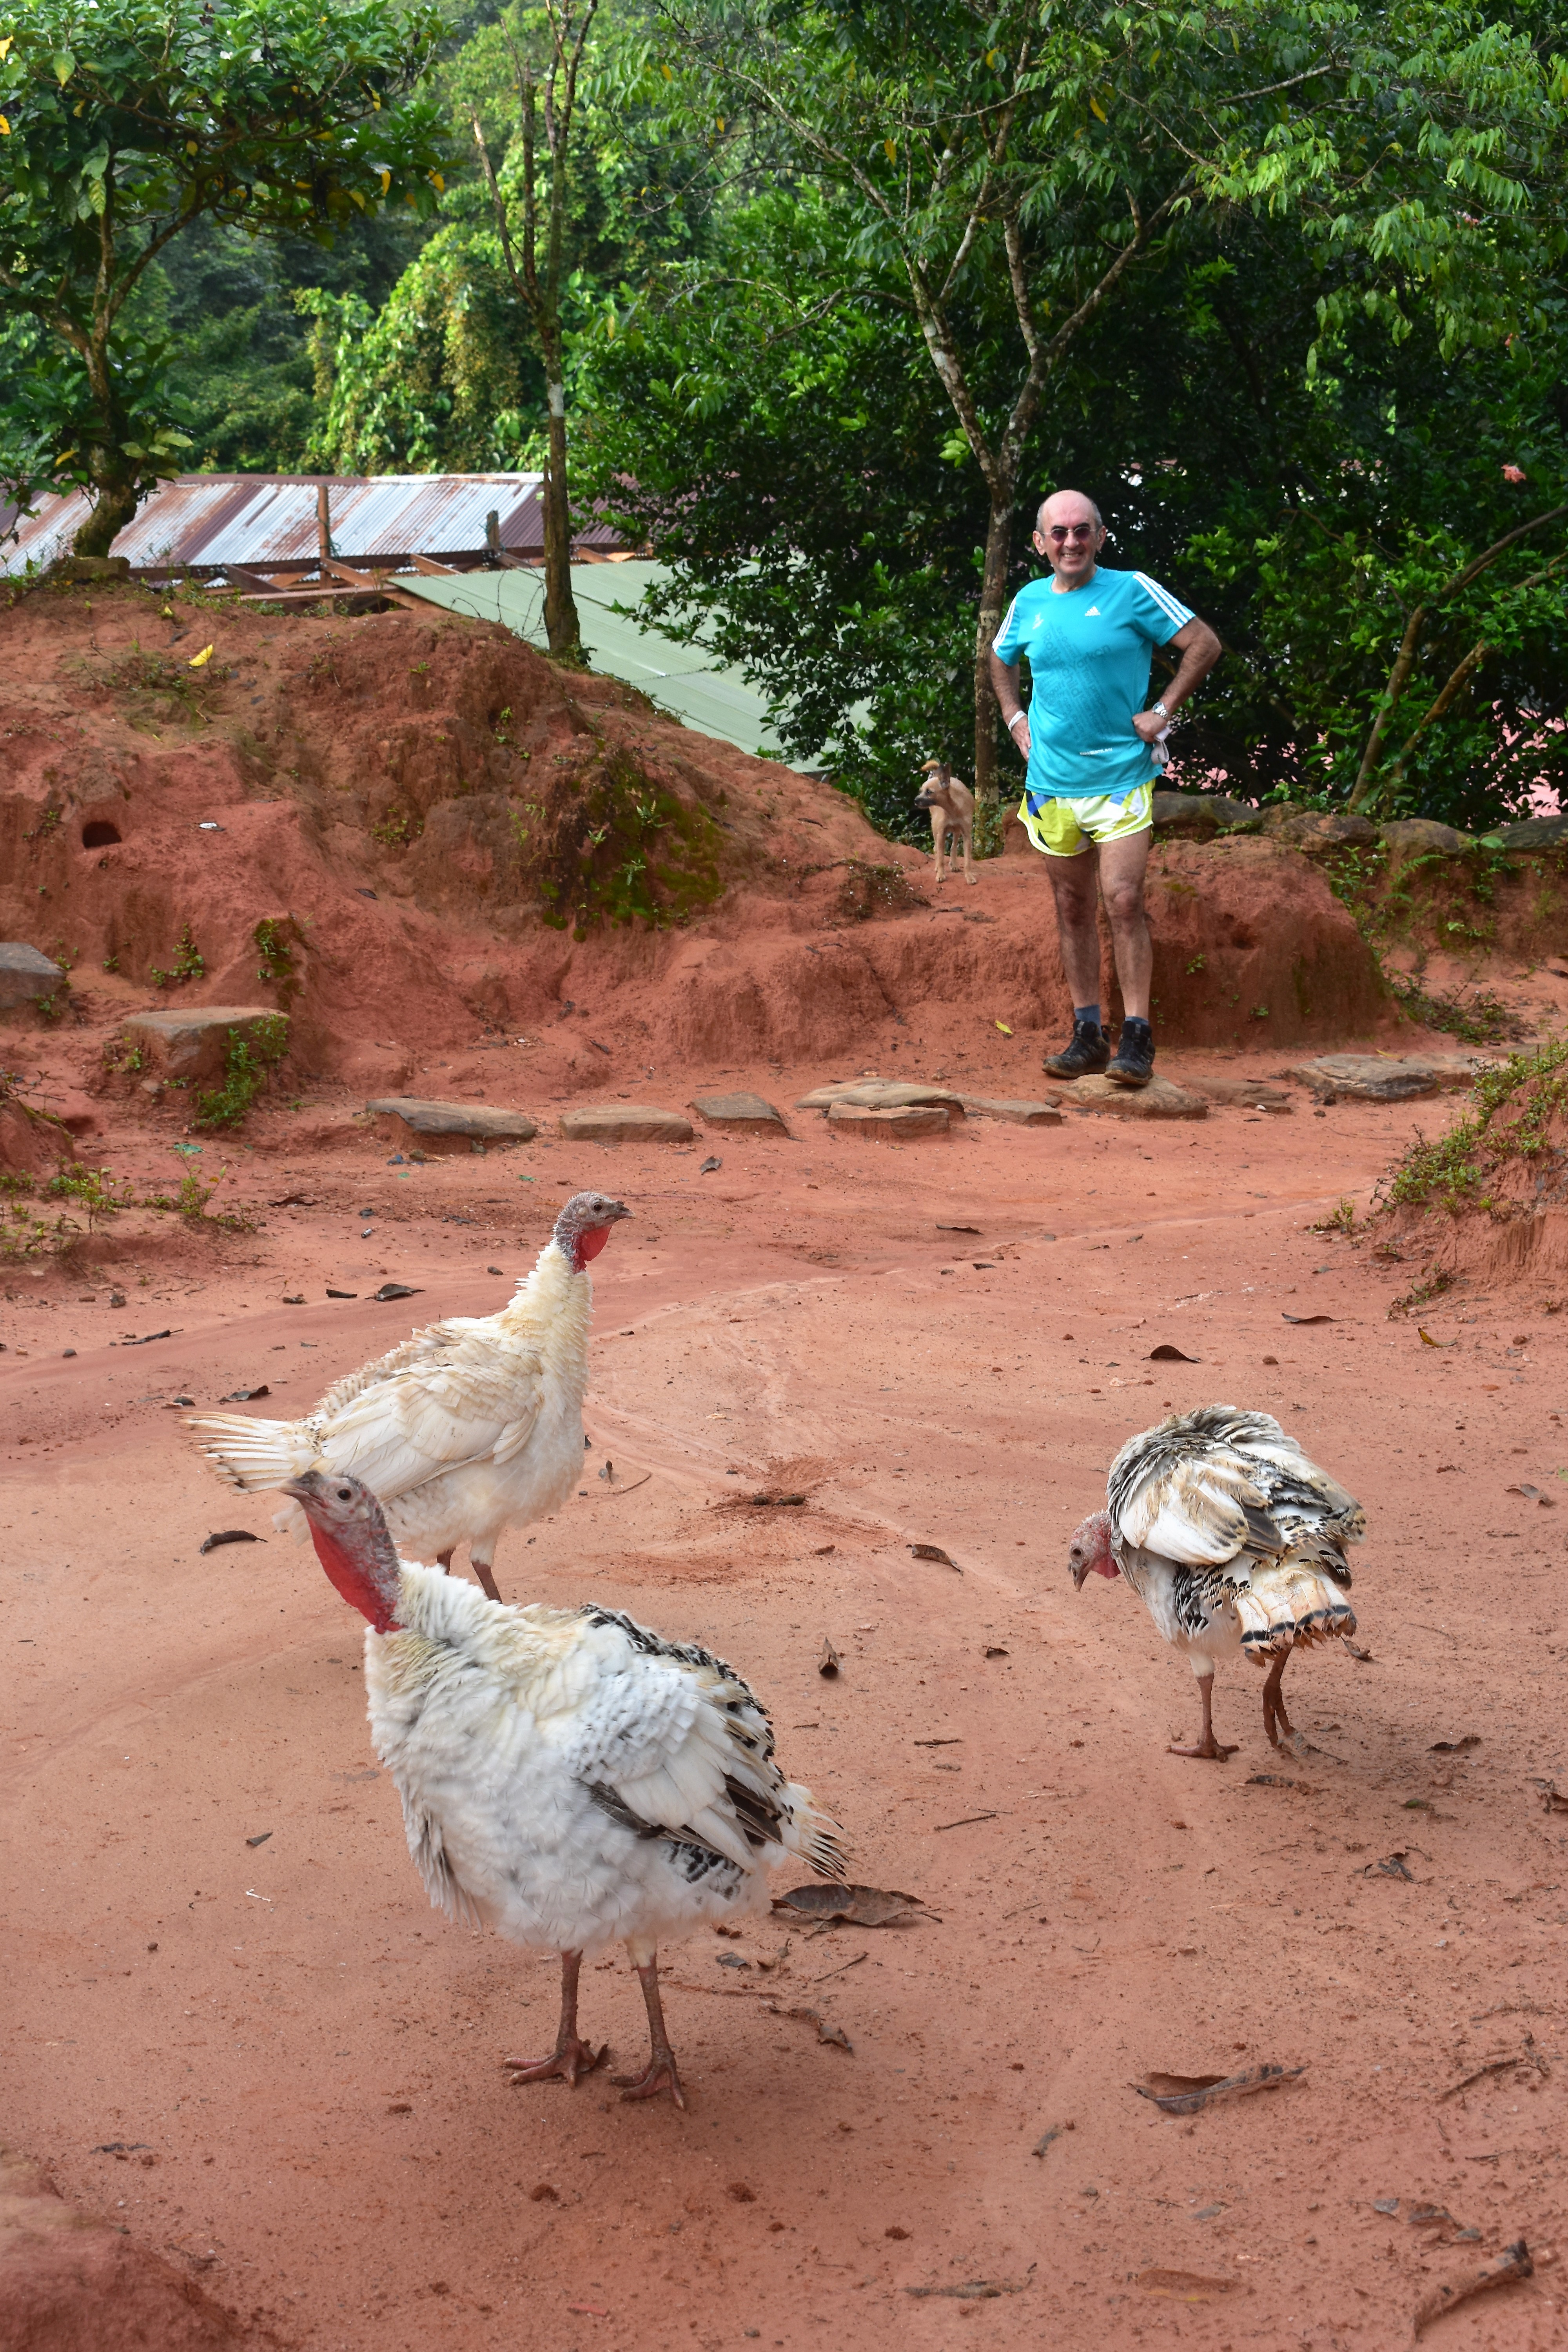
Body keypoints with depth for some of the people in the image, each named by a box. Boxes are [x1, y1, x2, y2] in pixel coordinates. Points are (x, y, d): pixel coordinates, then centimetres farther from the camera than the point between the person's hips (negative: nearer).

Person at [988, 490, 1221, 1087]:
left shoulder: (1132, 591, -5)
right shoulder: (1029, 603, 7)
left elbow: (1204, 644, -2)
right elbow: (1000, 659, 28)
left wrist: (1162, 713, -7)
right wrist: (1015, 719, 14)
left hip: (1122, 776, -5)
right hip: (1053, 782, 5)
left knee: (1123, 900, -13)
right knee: (1073, 908, 9)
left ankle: (1136, 1038, -8)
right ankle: (1087, 1033, 16)